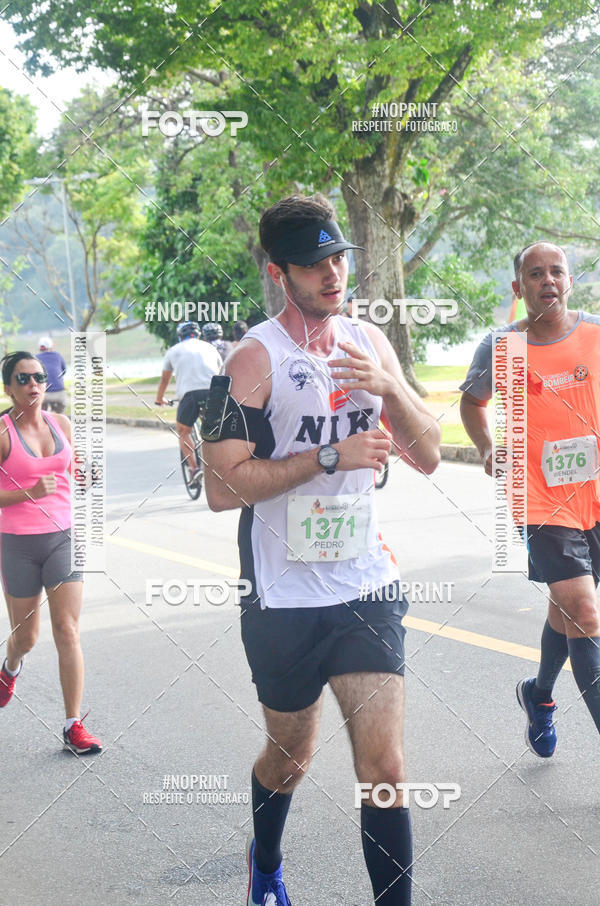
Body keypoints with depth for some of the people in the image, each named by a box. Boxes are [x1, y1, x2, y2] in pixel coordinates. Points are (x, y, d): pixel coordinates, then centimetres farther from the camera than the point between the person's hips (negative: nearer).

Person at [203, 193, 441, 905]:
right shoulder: (257, 357, -12)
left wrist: (391, 388, -11)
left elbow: (428, 456, 6)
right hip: (285, 599, -3)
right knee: (290, 757, 17)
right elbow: (222, 486, -19)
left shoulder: (370, 343, 5)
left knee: (384, 766, -6)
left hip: (366, 586, 3)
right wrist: (330, 455, -21)